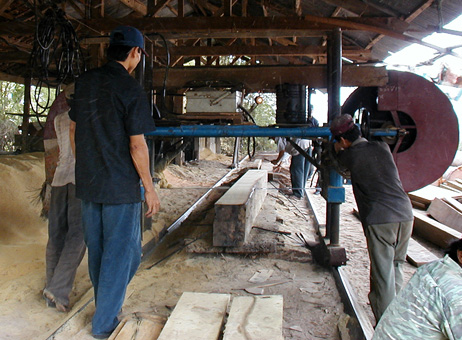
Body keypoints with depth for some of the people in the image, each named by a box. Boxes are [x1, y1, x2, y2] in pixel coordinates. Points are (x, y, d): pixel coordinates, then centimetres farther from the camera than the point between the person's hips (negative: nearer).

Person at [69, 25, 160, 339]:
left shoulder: (84, 82, 6)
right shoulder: (131, 90, -15)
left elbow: (73, 129, 13)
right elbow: (137, 145, -16)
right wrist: (150, 189, -8)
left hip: (87, 183, 7)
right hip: (120, 186, -7)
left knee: (97, 250, 19)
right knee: (121, 252, 7)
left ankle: (106, 309, 37)